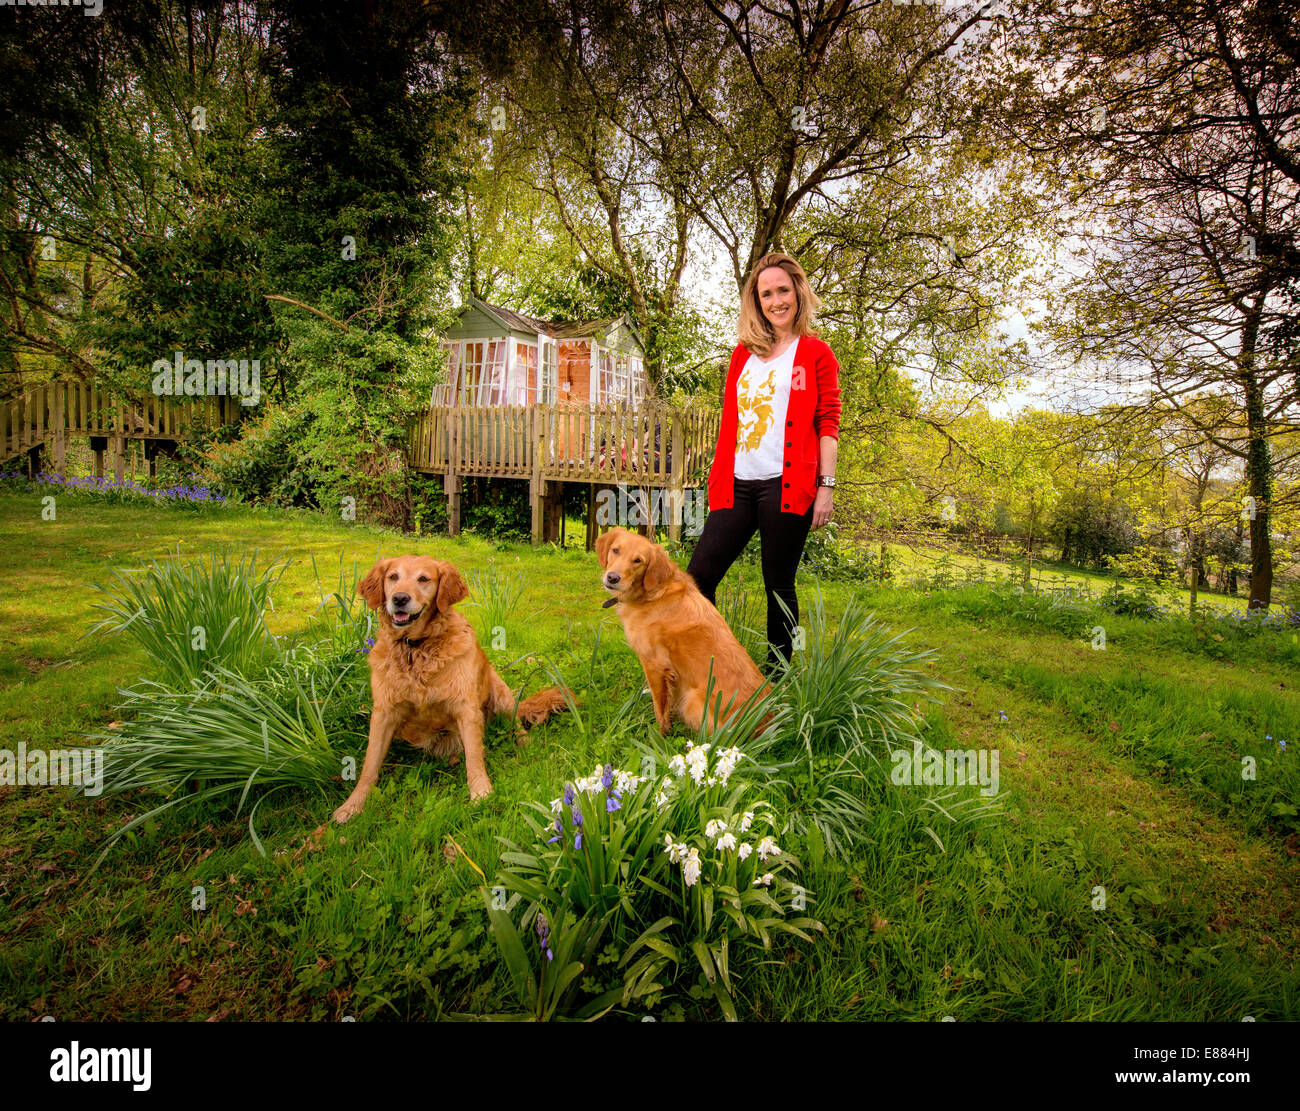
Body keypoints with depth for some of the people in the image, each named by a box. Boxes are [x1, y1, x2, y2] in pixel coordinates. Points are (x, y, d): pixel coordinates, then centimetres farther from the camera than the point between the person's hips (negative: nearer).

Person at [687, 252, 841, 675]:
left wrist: (826, 485, -6)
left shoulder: (816, 353, 7)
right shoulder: (743, 354, 19)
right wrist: (718, 478, 14)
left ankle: (777, 674, 16)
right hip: (737, 485, 4)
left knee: (779, 586, 2)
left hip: (787, 486, -4)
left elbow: (828, 424, 2)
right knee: (698, 577, -5)